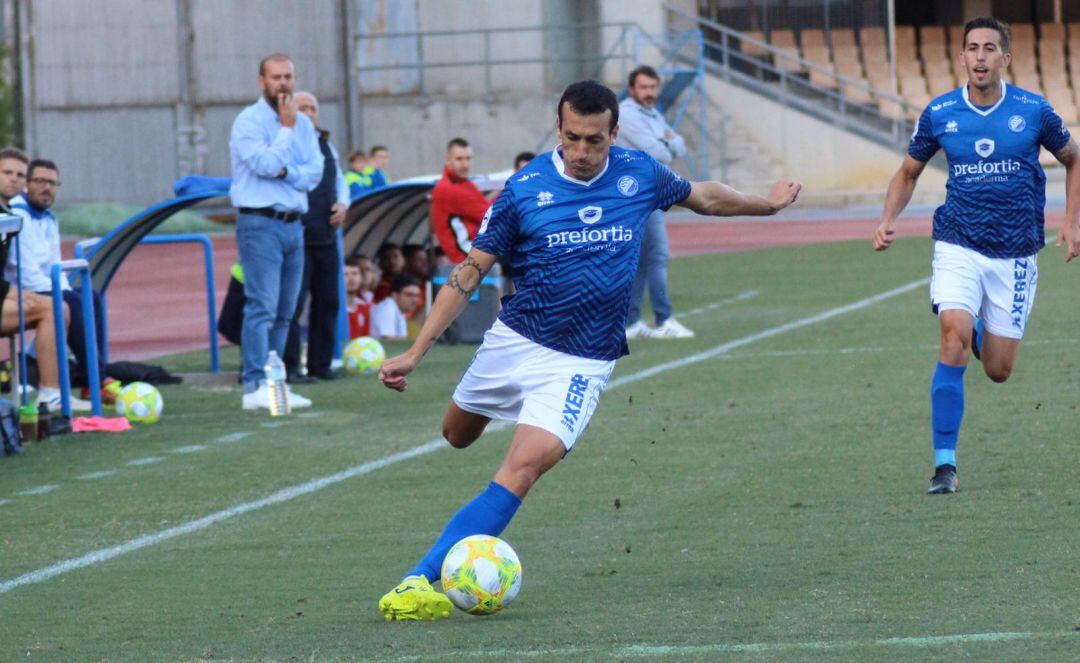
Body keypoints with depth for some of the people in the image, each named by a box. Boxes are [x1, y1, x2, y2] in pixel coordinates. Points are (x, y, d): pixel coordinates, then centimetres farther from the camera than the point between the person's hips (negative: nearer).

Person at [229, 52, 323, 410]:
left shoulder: (303, 124, 14)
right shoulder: (249, 122, -6)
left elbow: (314, 173, 6)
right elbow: (266, 164, -18)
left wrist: (286, 172, -13)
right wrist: (286, 128, -8)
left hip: (293, 224, 7)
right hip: (260, 223, -7)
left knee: (284, 311, 7)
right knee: (262, 306, -15)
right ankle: (255, 386, -19)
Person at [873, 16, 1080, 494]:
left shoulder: (1033, 111, -4)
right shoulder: (939, 114, -3)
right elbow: (908, 172, 12)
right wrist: (888, 220, -5)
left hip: (1015, 256, 1)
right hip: (959, 246, -1)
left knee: (998, 370, 4)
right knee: (954, 338, -23)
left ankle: (979, 334, 43)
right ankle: (944, 464, -17)